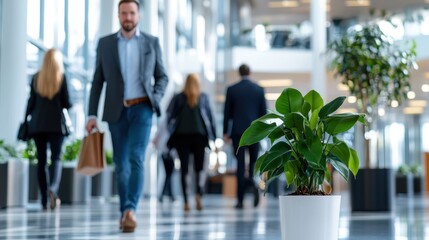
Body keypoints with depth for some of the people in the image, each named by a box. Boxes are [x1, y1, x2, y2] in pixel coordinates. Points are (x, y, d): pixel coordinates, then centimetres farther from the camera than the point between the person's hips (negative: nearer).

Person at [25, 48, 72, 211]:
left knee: (41, 160, 6)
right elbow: (66, 103, -1)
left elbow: (31, 102, 4)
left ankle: (44, 200, 5)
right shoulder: (62, 77, 0)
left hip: (37, 123, 2)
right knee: (56, 158, 1)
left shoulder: (36, 78, 6)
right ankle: (53, 188, -26)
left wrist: (26, 120, 13)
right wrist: (69, 106, 20)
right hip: (56, 123, -2)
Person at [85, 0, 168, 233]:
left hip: (142, 108, -2)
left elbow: (162, 76, 11)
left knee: (136, 158, -19)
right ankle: (125, 212, 18)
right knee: (121, 164, 6)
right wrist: (92, 114, -1)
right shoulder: (105, 43, 6)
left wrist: (155, 98, -8)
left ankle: (130, 210, -25)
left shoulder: (152, 42, 5)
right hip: (117, 111, 2)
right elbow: (97, 81, 6)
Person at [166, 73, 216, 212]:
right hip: (199, 136, 0)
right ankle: (198, 195, -18)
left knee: (184, 169, 1)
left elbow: (169, 115, -1)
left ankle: (186, 202, -4)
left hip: (181, 136, 0)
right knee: (199, 167, 5)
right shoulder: (204, 97, 7)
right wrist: (213, 137, 7)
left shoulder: (178, 98, 6)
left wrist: (170, 131, 5)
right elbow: (210, 116, 5)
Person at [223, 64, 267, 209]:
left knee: (240, 164, 0)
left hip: (237, 131, -1)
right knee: (253, 161, 14)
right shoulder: (259, 89, 3)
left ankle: (240, 200, -3)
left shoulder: (232, 89, 0)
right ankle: (252, 182, -17)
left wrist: (225, 132, 9)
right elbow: (263, 112, 3)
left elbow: (227, 112, 2)